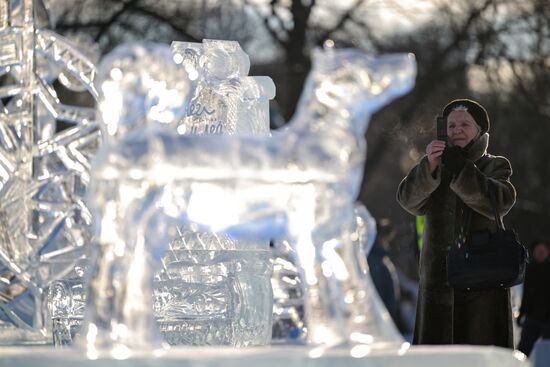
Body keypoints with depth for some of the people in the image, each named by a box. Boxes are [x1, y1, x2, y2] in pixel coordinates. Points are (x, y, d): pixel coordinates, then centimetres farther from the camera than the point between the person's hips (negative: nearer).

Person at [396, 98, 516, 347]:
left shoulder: (495, 166, 10)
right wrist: (429, 167, -25)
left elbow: (500, 201, -13)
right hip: (439, 273, 2)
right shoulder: (434, 166, 13)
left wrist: (461, 170, -25)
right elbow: (409, 200, -6)